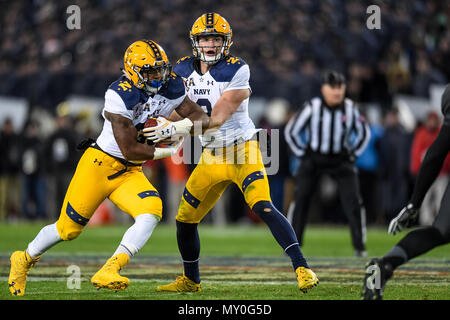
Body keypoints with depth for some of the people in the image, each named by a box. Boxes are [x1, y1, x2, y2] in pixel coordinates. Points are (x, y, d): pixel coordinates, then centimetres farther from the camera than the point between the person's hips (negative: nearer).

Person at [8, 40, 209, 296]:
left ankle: (107, 274, -27)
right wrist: (166, 152, -13)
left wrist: (184, 125, -22)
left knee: (151, 212, -24)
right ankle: (25, 259, 31)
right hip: (100, 164, -5)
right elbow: (130, 149, -23)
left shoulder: (172, 89, -3)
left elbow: (203, 119, 0)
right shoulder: (120, 96, -23)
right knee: (69, 228, 1)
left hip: (130, 173, 5)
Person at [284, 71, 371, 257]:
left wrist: (352, 154, 4)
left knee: (353, 200, -10)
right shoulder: (312, 107, -13)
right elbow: (291, 131, -1)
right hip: (313, 158, -1)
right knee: (301, 199, -4)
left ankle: (359, 246, -2)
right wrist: (303, 154, -2)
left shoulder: (350, 109, -6)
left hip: (340, 160, 1)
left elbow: (364, 133, 12)